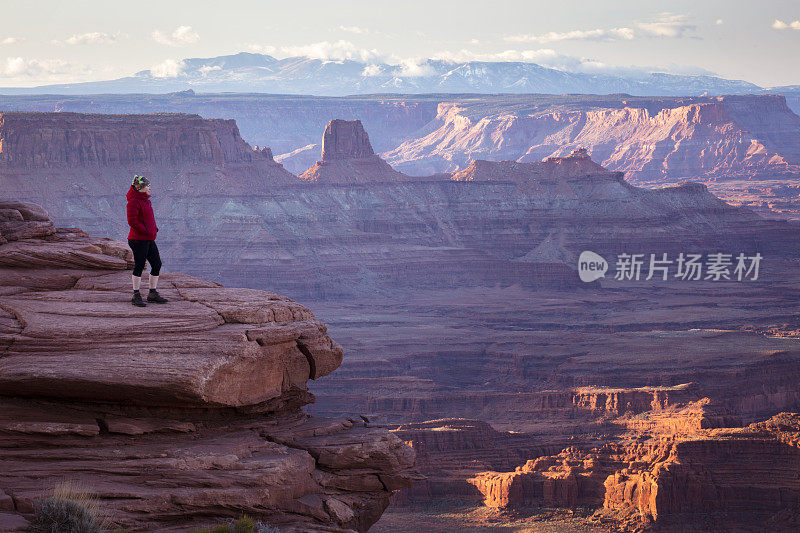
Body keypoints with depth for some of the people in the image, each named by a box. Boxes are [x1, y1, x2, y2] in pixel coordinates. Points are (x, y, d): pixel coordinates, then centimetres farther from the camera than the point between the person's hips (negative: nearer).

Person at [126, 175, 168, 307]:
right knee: (139, 266, -5)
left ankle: (153, 293, 20)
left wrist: (154, 229, 12)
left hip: (149, 239, 10)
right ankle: (136, 296, 1)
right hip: (138, 240, -10)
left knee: (157, 264, 10)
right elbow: (132, 221, -20)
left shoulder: (145, 200, 16)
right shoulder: (134, 201, -14)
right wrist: (146, 231, -18)